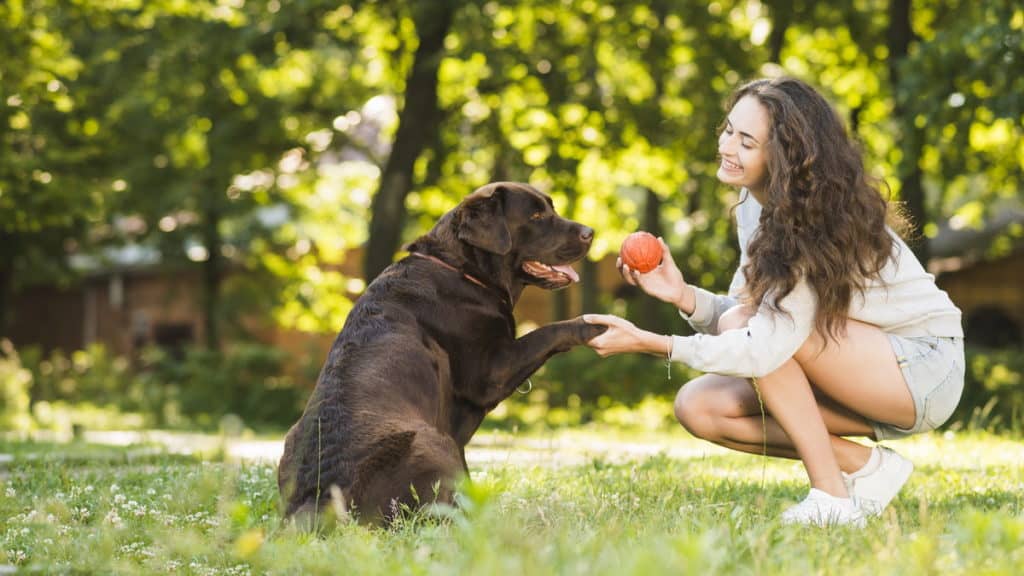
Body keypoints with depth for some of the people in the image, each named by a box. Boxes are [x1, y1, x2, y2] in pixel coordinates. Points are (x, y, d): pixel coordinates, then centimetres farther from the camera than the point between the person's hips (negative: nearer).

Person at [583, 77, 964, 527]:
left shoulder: (816, 220, -25)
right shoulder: (756, 201, 1)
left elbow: (767, 347, -32)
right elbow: (742, 308, 0)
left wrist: (649, 343, -30)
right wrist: (683, 296, -19)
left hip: (925, 370, -8)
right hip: (866, 373, 8)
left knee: (746, 323, -25)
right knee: (698, 406, -7)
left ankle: (832, 495, -17)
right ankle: (866, 468, 0)